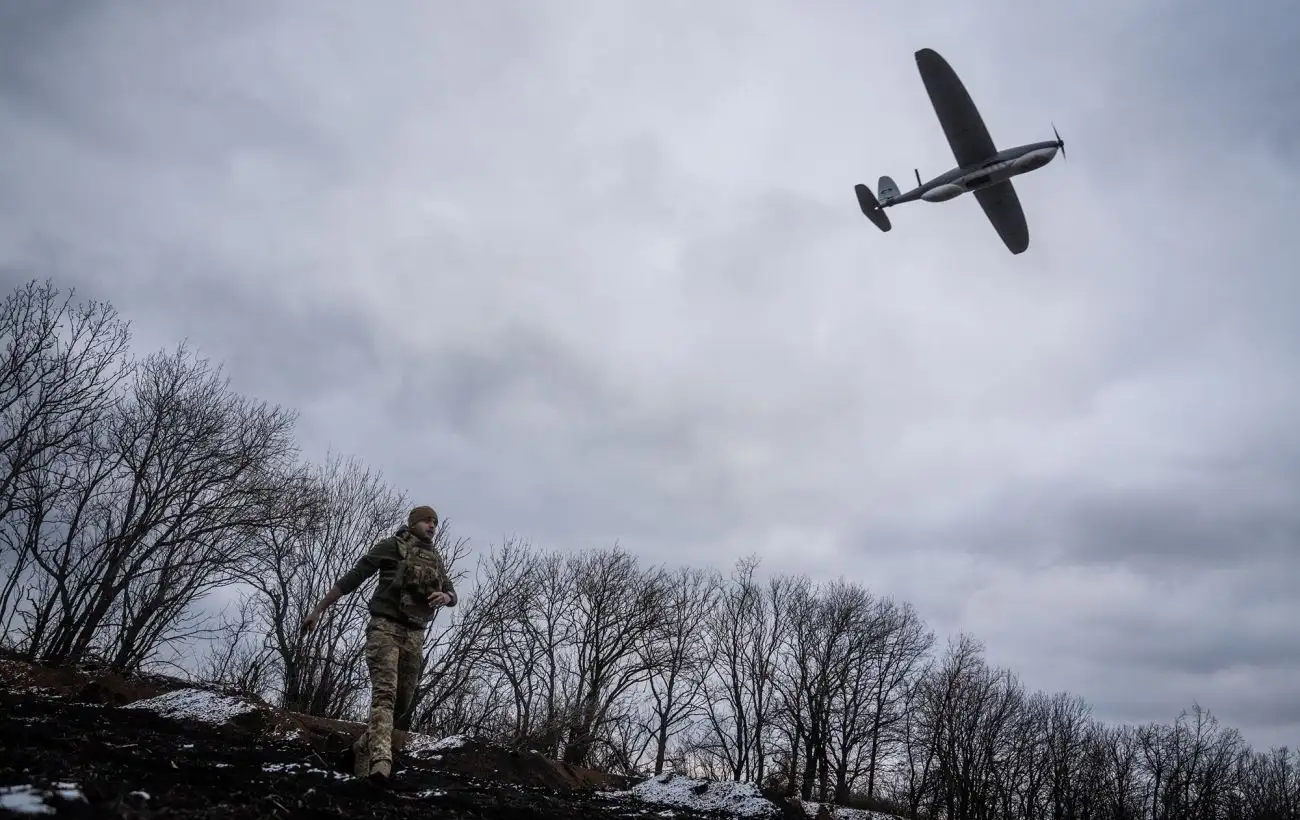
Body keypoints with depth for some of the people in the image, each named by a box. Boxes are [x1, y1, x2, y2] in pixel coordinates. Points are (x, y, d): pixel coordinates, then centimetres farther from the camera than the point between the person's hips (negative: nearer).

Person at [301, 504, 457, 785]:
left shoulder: (436, 559, 19)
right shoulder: (391, 546, 4)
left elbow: (452, 594, 16)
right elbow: (352, 578, 1)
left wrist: (445, 597, -10)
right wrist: (318, 610, -2)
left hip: (415, 635, 6)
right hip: (385, 626, -5)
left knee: (402, 702, 7)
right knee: (385, 692, -22)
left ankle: (363, 747, 28)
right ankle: (381, 761, -34)